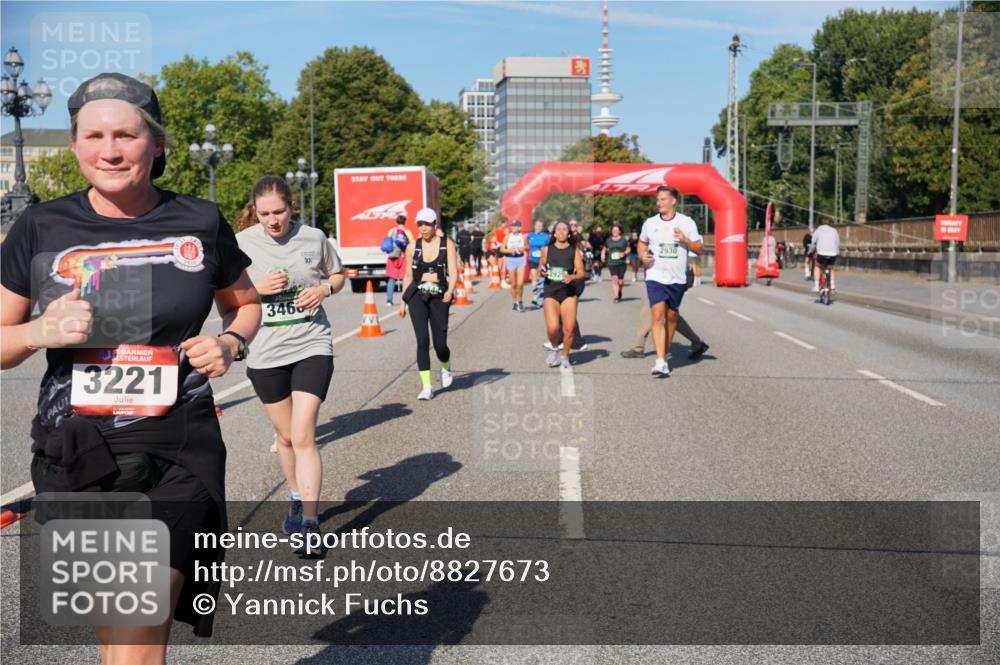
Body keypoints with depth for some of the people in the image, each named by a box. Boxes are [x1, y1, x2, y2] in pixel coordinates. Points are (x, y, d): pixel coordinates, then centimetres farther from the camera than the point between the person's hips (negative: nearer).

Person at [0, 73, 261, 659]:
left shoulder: (200, 224, 0)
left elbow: (246, 303, 17)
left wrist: (230, 343, -4)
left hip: (178, 452, -2)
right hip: (77, 455, 2)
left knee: (134, 647, -11)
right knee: (116, 640, 17)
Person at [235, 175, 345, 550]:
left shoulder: (313, 238, -2)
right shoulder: (242, 242, -4)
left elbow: (337, 274, 14)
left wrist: (324, 290, -8)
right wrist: (258, 288, -16)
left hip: (312, 346, -1)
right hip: (266, 352, 2)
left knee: (303, 436, -12)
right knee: (285, 436, 15)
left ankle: (310, 524, -7)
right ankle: (298, 500, 39)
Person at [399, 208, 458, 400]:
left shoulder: (447, 245, 1)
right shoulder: (413, 247, 7)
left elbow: (453, 272, -7)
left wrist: (450, 291, -25)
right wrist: (403, 301, 16)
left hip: (439, 297, -1)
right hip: (417, 296, 1)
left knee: (440, 344, -1)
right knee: (422, 340, -12)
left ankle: (445, 367, 35)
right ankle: (426, 387, -7)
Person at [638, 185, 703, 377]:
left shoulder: (686, 222, 1)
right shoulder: (650, 223, 5)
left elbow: (698, 249, 3)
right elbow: (642, 243, 21)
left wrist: (685, 240, -16)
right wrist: (642, 255, 0)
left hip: (677, 278, 1)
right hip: (655, 277, -1)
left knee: (671, 317, 11)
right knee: (658, 316, -13)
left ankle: (665, 354, 29)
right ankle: (660, 361, -18)